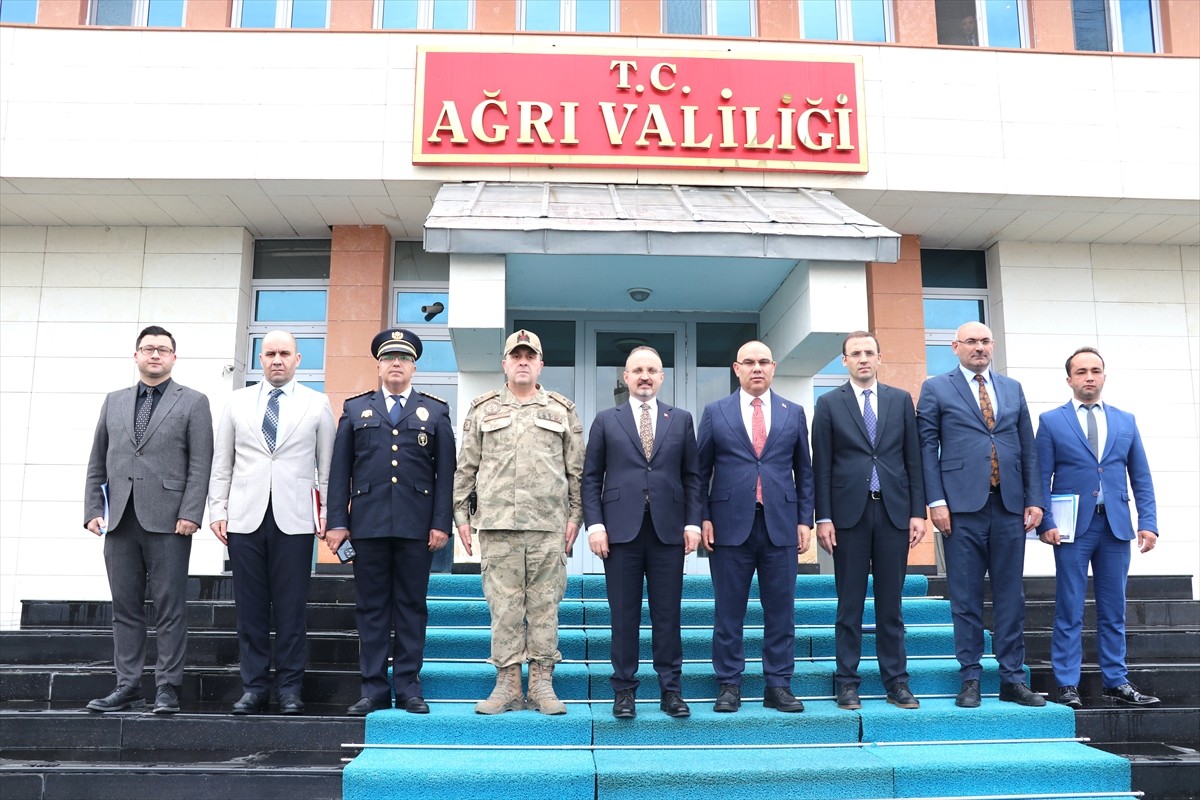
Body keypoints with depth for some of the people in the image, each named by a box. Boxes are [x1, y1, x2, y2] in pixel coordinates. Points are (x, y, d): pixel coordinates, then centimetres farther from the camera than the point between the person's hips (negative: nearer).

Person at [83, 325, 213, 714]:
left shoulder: (193, 402, 5)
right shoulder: (114, 402, 17)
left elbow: (200, 465, -3)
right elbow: (97, 463, 15)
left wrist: (190, 514, -12)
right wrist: (93, 510, 5)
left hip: (167, 520, -4)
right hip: (119, 520, 4)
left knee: (169, 609, -1)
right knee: (125, 608, 7)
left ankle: (167, 688, 5)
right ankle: (128, 686, 14)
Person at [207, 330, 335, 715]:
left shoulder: (317, 404, 8)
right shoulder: (238, 402, 13)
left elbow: (327, 464, 7)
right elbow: (221, 463, 12)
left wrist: (327, 513, 1)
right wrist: (217, 510, 5)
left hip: (294, 520, -2)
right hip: (245, 519, 2)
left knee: (291, 607, 0)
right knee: (250, 607, 4)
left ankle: (290, 688, 10)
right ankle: (254, 687, 14)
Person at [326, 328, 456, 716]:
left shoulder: (435, 412, 11)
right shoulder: (355, 409, 13)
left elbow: (446, 472, 5)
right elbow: (340, 470, 8)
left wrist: (441, 523, -4)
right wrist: (337, 522, 0)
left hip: (417, 526, -1)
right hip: (368, 523, 1)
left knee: (412, 606, 3)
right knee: (371, 607, 4)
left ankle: (408, 687, 11)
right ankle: (373, 688, 11)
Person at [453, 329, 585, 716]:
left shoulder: (562, 410, 11)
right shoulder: (482, 409, 11)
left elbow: (577, 469, 9)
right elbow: (466, 467, 11)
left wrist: (575, 515, 2)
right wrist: (462, 514, 5)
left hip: (548, 524, 0)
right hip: (496, 523, 0)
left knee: (544, 604, 2)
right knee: (503, 605, 2)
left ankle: (542, 684, 10)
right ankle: (507, 684, 9)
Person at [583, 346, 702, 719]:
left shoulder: (681, 419, 12)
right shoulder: (606, 420, 9)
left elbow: (692, 476, 10)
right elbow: (591, 477, 6)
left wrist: (692, 522, 0)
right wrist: (594, 524, -4)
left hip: (668, 530, 1)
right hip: (621, 530, -1)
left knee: (668, 614, 4)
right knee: (624, 615, 3)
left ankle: (671, 690, 13)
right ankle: (624, 691, 12)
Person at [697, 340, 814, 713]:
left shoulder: (793, 413, 10)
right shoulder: (715, 412, 6)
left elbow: (804, 471, 12)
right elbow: (701, 471, 7)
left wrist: (805, 520, 5)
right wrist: (703, 518, -1)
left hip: (781, 524, 1)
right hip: (731, 524, -1)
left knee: (780, 610, 4)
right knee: (729, 611, 4)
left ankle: (778, 686, 14)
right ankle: (729, 685, 13)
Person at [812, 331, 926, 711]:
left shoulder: (901, 400, 9)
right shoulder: (829, 404, 4)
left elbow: (913, 459, 8)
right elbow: (822, 466, 1)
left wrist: (918, 511, 1)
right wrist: (823, 517, -5)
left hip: (894, 511, 2)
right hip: (850, 512, -1)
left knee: (890, 603, 7)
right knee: (850, 604, 4)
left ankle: (896, 680, 15)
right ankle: (847, 682, 11)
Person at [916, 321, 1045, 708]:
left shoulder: (1013, 389, 15)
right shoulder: (936, 389, 5)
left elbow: (1027, 447, 13)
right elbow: (927, 447, 0)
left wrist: (1034, 499, 5)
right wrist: (936, 501, -9)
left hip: (1010, 506, 3)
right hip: (963, 506, -3)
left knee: (1011, 595, 7)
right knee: (966, 598, 2)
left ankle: (1013, 679, 14)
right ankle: (970, 679, 10)